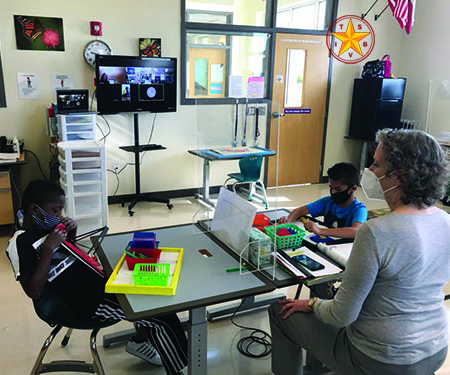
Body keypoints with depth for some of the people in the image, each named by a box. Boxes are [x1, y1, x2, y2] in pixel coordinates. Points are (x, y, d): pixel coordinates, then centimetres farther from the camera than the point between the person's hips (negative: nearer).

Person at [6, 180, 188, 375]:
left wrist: (72, 231, 3)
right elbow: (33, 291, -22)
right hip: (89, 302, -8)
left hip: (99, 281, 9)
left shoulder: (46, 226, 8)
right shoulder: (21, 242, -16)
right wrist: (49, 247, -25)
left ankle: (140, 341, 29)